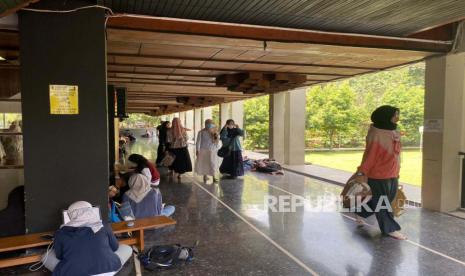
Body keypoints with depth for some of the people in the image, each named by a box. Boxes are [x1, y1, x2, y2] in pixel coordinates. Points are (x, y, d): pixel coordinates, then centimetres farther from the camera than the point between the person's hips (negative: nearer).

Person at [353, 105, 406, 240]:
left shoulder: (394, 134, 8)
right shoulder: (377, 135, -19)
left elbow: (395, 154, 14)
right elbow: (370, 155, -19)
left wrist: (396, 172, 16)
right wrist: (362, 173, -18)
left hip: (392, 175, 9)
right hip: (378, 175, -9)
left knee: (378, 200, 18)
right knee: (382, 202, 6)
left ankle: (360, 213, 37)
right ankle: (390, 229, 18)